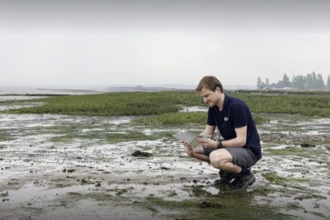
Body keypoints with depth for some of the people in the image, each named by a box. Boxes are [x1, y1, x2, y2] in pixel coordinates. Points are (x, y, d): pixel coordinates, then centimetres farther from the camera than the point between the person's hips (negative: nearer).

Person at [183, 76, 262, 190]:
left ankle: (245, 174, -7)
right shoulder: (213, 107, 0)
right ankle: (228, 171, 10)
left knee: (216, 158, -37)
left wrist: (217, 144, -35)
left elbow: (241, 140, -25)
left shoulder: (237, 106, -24)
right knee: (191, 149, -1)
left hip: (248, 150, -8)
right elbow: (208, 132, 4)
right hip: (231, 146, 8)